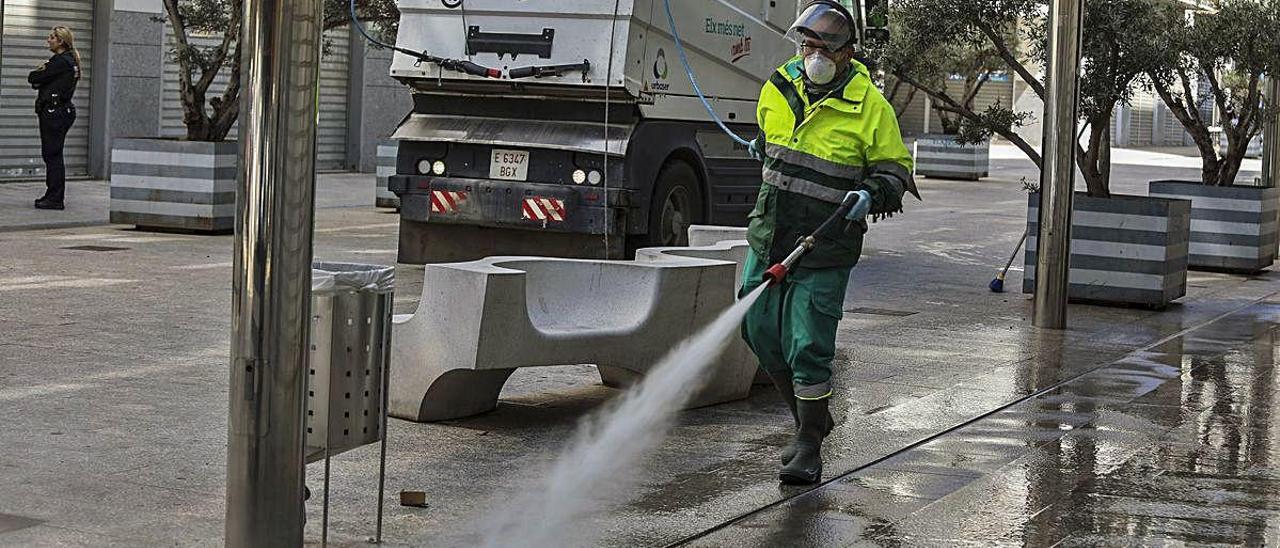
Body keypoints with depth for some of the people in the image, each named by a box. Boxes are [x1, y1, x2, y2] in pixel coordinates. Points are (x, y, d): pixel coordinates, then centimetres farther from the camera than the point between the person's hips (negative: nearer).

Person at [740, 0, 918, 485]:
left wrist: (871, 195, -19)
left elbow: (896, 171, -3)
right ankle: (811, 420, 32)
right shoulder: (777, 89, 3)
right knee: (760, 333, 12)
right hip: (767, 242, 6)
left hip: (824, 252, -6)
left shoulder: (870, 107, -11)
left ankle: (809, 448, 8)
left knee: (808, 350, -7)